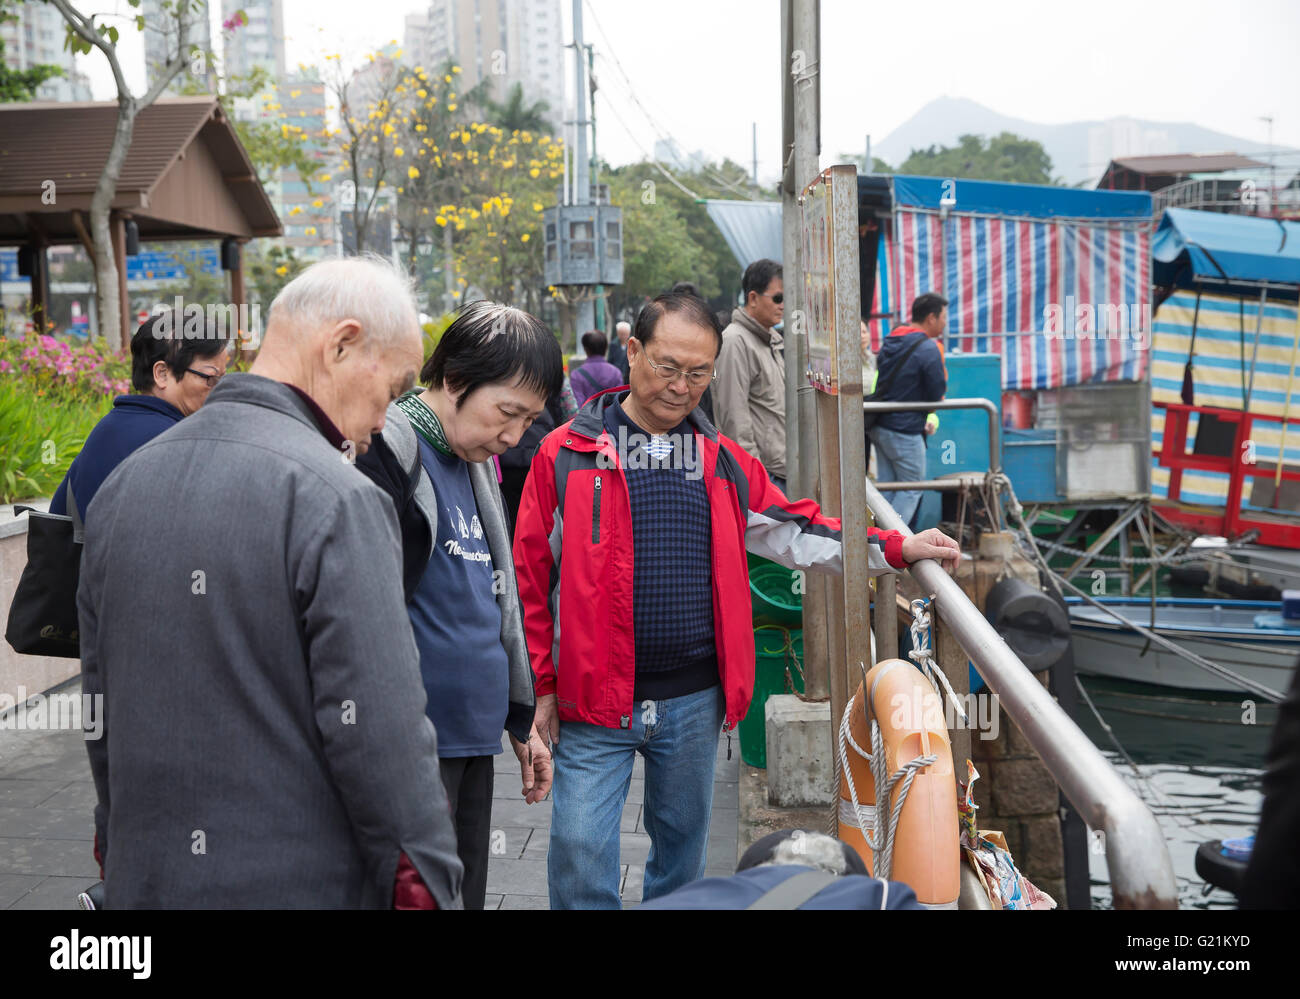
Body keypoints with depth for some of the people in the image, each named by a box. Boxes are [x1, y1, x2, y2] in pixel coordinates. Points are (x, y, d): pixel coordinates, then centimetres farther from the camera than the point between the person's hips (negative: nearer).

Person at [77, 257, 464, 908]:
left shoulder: (121, 486, 6)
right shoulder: (336, 499, -18)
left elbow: (100, 707, 14)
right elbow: (382, 736, -20)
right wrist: (429, 889, -11)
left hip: (143, 879, 7)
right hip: (304, 885, -7)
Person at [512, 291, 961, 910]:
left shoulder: (723, 460, 9)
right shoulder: (568, 453, -3)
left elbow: (794, 530, 11)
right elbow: (530, 574, -2)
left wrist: (896, 549, 1)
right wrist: (542, 684, -4)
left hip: (694, 702, 4)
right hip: (592, 703, -3)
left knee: (682, 847, 16)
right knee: (581, 856, -5)